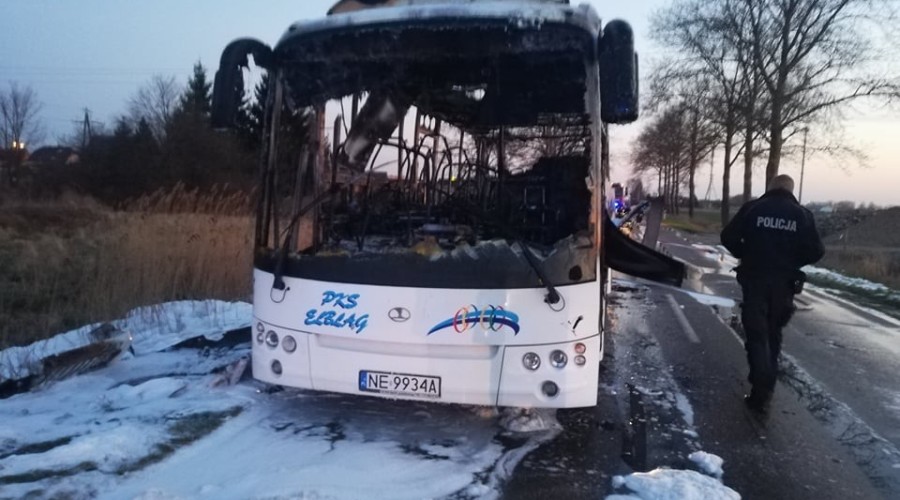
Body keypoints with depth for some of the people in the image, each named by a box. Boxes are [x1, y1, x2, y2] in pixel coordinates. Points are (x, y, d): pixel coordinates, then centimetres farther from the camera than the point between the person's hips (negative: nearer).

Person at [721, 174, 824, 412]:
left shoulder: (752, 208, -4)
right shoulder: (803, 215, 1)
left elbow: (728, 237, -6)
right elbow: (816, 251, -1)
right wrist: (792, 261, 16)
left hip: (755, 279, -2)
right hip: (783, 283, 2)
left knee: (756, 334, 2)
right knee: (772, 335, 17)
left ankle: (761, 392, -8)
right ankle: (765, 389, 23)